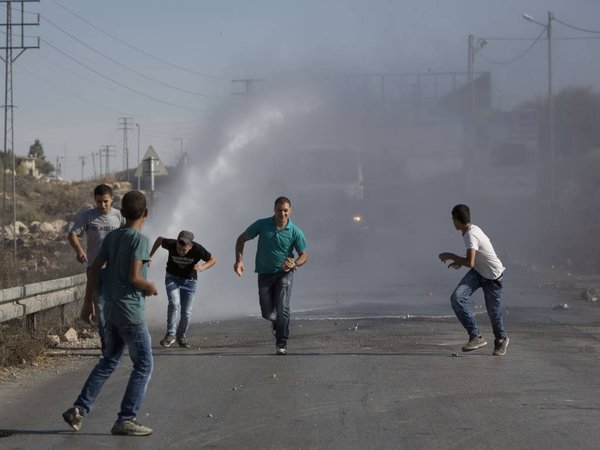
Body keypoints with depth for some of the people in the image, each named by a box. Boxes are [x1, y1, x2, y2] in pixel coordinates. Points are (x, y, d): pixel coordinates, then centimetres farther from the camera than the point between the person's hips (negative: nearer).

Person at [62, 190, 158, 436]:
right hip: (130, 312, -8)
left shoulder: (112, 237, 7)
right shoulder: (140, 240, -14)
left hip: (111, 310, 8)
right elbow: (134, 277, -23)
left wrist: (88, 302, 14)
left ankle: (79, 409, 11)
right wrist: (149, 287, -3)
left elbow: (94, 269, 8)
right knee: (144, 365, 2)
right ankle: (125, 420, 0)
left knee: (108, 362, 17)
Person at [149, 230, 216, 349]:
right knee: (174, 304, -24)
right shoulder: (171, 244, -24)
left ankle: (181, 336, 23)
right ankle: (171, 334, -14)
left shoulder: (197, 250, -27)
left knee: (186, 312, 0)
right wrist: (150, 256, -1)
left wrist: (202, 267, -32)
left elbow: (213, 259, -12)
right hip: (172, 278, 0)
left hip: (189, 281, 1)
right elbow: (159, 239, -3)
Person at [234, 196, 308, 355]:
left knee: (282, 308, -17)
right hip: (265, 274, 2)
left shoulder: (295, 232, -10)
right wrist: (239, 260, -11)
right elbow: (241, 239, 1)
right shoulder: (262, 225, -9)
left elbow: (304, 255, 0)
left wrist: (294, 264, -22)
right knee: (267, 313, 3)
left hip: (284, 273, -2)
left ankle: (281, 344, -10)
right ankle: (277, 322, 39)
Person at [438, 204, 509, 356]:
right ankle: (475, 336, -11)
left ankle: (501, 339, 34)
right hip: (477, 272, 8)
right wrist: (459, 262, 9)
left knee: (494, 313, 4)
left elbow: (470, 263, -36)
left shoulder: (471, 235, -27)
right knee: (456, 298, -13)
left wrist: (450, 256, -23)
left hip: (492, 277, -8)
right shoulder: (472, 229, 1)